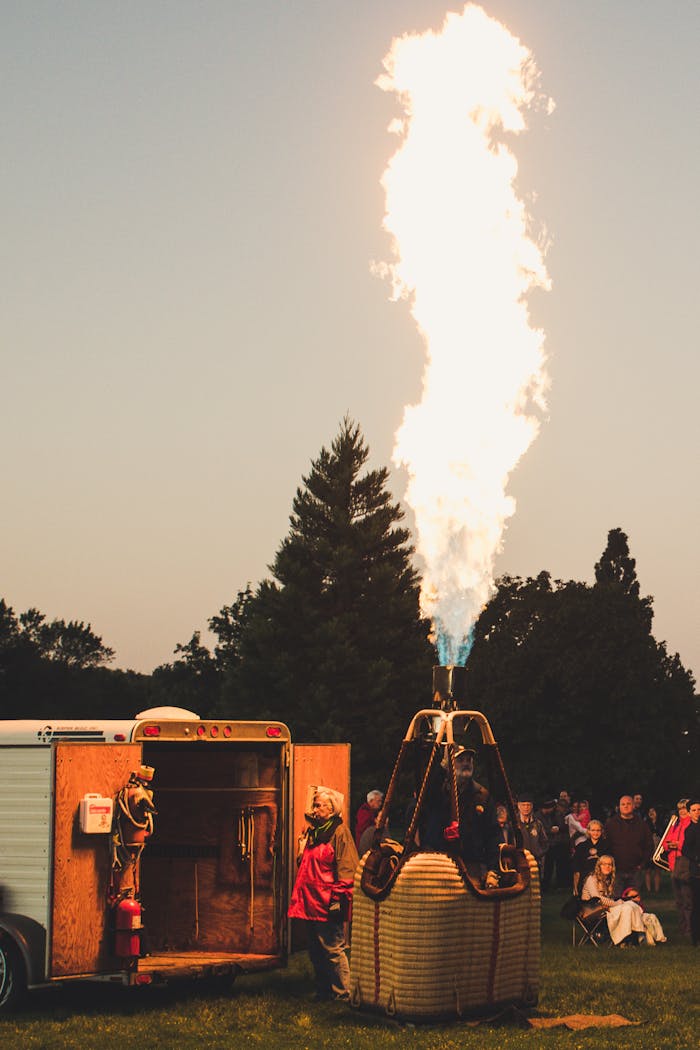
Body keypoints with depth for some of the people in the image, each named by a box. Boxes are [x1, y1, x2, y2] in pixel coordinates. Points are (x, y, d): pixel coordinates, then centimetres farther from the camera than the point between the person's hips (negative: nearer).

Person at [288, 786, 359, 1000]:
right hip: (311, 902, 9)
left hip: (328, 904, -9)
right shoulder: (314, 832, 18)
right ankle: (323, 991, 22)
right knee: (316, 951, 13)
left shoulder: (340, 832, -10)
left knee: (333, 950, -6)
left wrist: (338, 899, -20)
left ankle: (342, 994, 2)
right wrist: (302, 850, 14)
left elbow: (346, 870, -16)